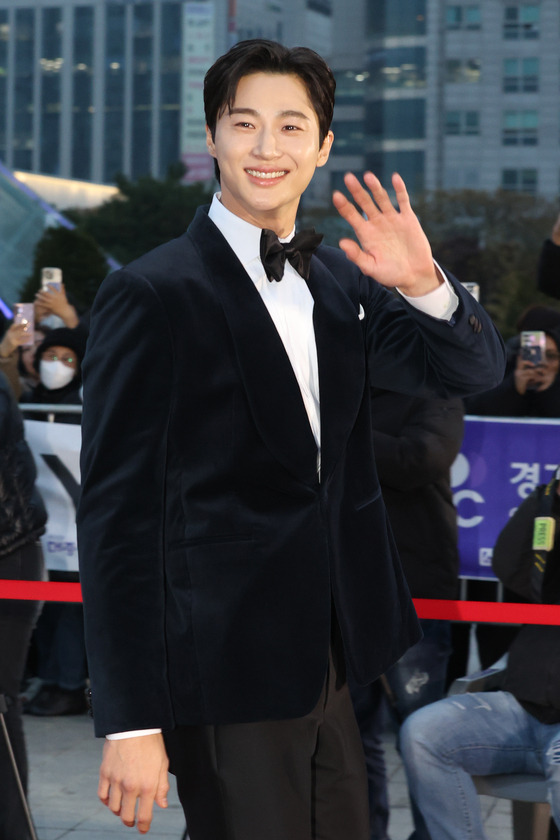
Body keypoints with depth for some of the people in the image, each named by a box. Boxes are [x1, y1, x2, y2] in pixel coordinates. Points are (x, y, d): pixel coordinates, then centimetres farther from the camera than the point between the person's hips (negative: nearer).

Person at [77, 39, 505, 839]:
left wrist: (425, 285, -13)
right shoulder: (152, 294, -11)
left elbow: (476, 369, 10)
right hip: (226, 677, -7)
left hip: (335, 669, 7)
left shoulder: (343, 281, 9)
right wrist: (130, 722, -18)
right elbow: (116, 511, -14)